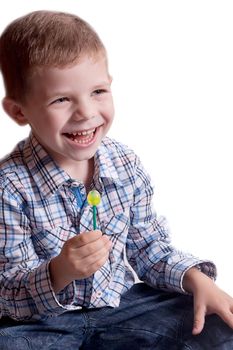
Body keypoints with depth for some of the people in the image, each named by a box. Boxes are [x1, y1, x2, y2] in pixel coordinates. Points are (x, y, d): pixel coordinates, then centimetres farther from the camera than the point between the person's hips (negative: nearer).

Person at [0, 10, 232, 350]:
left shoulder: (125, 163, -5)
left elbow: (149, 248, 6)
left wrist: (196, 279, -11)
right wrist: (59, 273, -36)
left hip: (120, 304, 4)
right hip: (39, 320, -3)